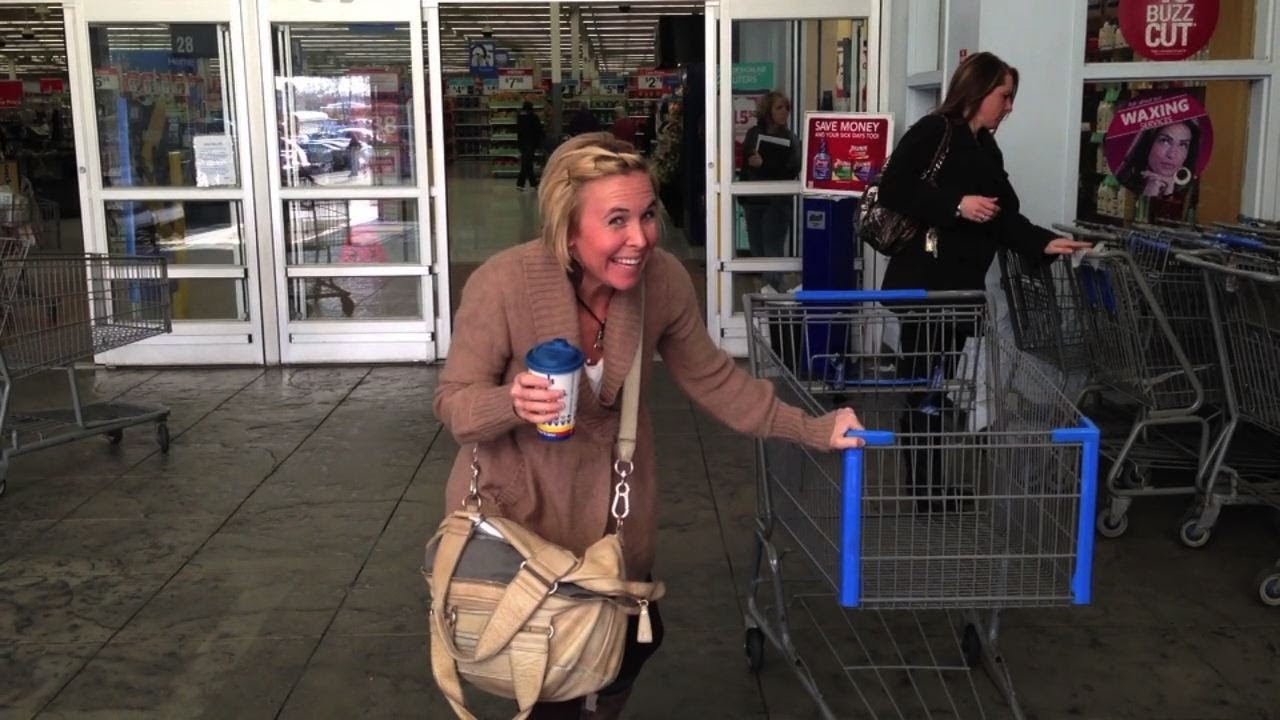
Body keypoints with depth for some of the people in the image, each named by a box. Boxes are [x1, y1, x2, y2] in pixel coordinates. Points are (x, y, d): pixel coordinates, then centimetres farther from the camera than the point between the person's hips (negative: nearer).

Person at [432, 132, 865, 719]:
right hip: (520, 500, -4)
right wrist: (512, 403, -39)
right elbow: (453, 401, -18)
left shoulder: (664, 280, -17)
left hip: (616, 494, 4)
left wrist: (810, 430, -4)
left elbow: (711, 378, -2)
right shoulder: (503, 284, -28)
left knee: (633, 640, 21)